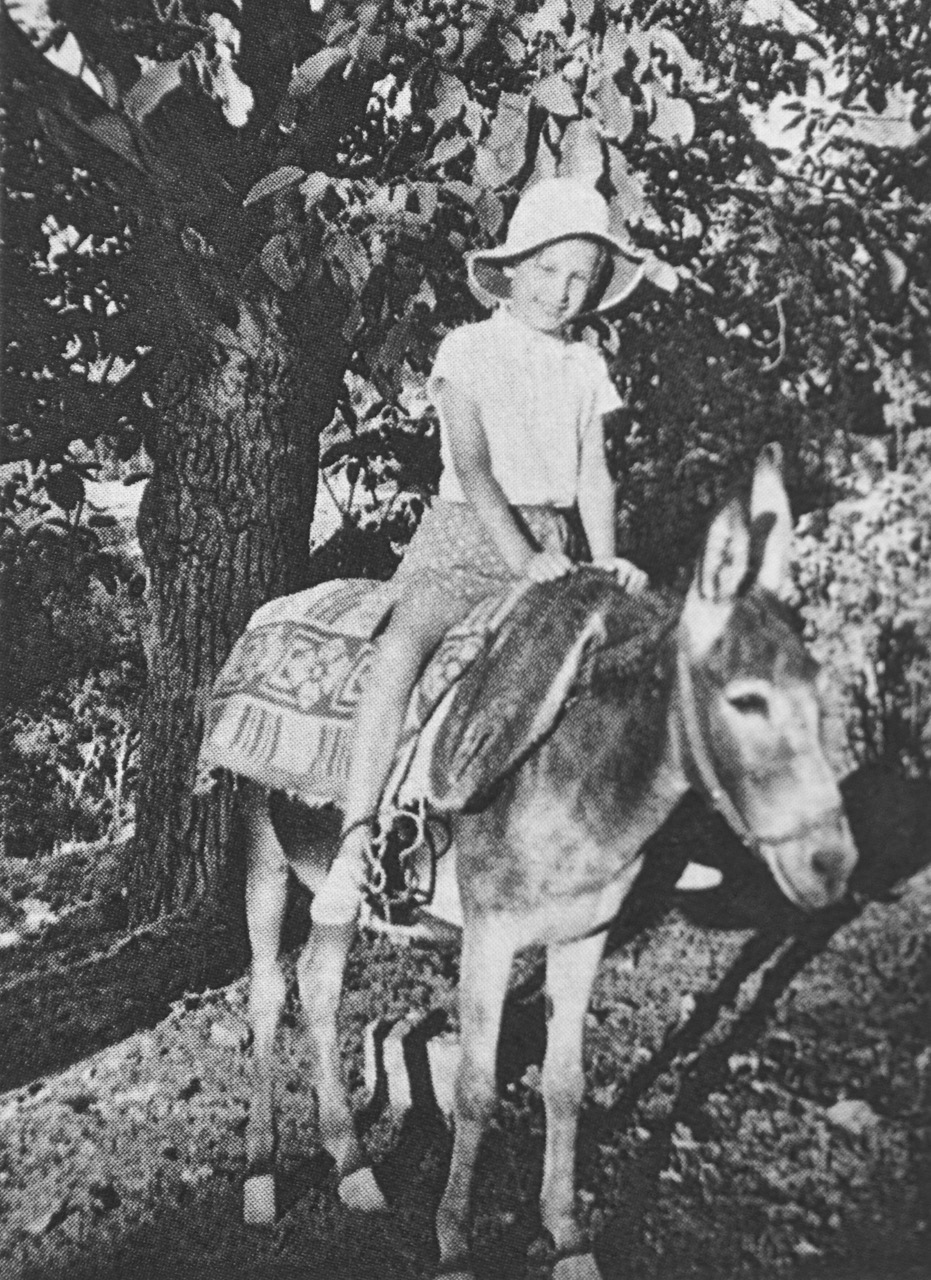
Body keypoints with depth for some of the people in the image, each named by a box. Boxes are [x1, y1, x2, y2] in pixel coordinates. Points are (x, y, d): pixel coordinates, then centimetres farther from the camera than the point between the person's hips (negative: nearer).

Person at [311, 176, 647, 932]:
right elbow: (473, 467, -10)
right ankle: (356, 841, -31)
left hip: (554, 546, 5)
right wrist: (521, 558, -22)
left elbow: (594, 474, 7)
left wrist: (605, 561, -10)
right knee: (401, 648, -30)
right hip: (468, 534, -4)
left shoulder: (586, 366, 14)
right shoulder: (469, 349, 1)